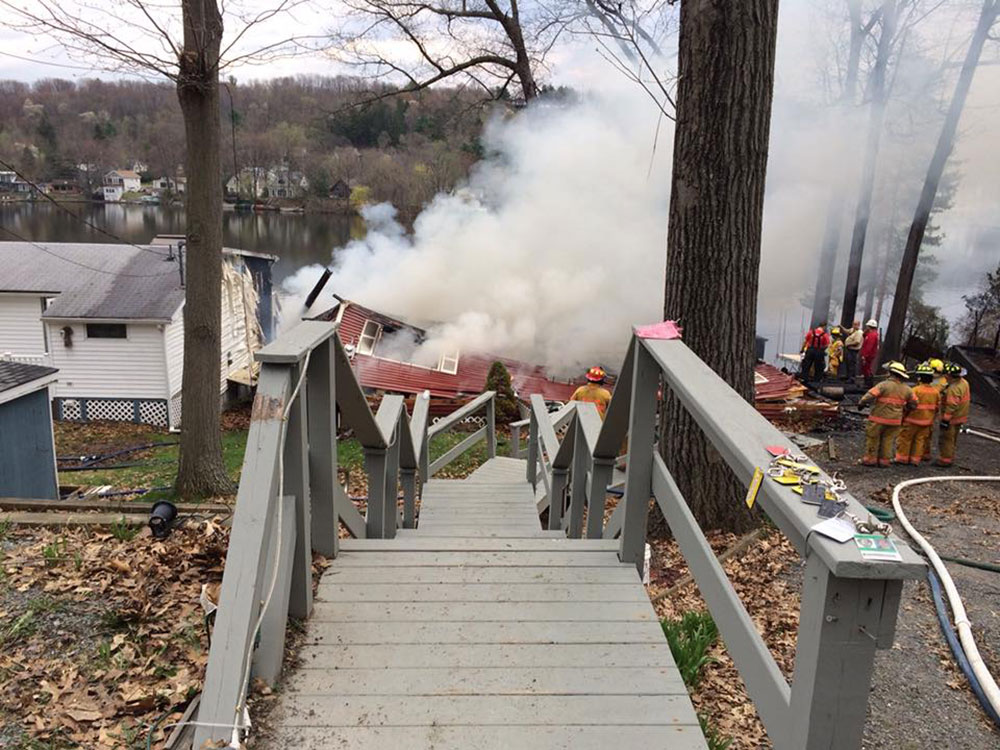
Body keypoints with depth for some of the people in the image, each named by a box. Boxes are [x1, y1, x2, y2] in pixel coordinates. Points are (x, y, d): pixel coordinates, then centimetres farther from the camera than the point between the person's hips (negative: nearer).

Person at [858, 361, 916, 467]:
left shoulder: (884, 385, -15)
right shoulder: (906, 389, 4)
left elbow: (870, 395, -20)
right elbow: (913, 403, 16)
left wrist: (861, 403, -4)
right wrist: (904, 408, 30)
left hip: (879, 418, -5)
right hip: (895, 420, 5)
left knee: (872, 438, 7)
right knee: (888, 440, 14)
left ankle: (870, 458, 11)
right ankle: (884, 460, 17)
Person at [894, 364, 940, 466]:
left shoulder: (916, 390, -20)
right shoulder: (936, 392, 1)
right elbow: (937, 407, 9)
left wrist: (902, 416, -4)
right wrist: (931, 417, 22)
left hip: (913, 420, -6)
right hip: (927, 422, 6)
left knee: (905, 438, 7)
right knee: (920, 440, 13)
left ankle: (902, 457, 12)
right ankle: (915, 459, 16)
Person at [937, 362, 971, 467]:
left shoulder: (954, 388, -28)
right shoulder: (964, 382, 4)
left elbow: (952, 406, -28)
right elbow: (968, 397, 17)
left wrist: (945, 419, -24)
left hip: (952, 418, -10)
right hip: (960, 417, 10)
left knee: (946, 439, 0)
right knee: (952, 439, 21)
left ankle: (945, 460, 7)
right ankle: (950, 458, 32)